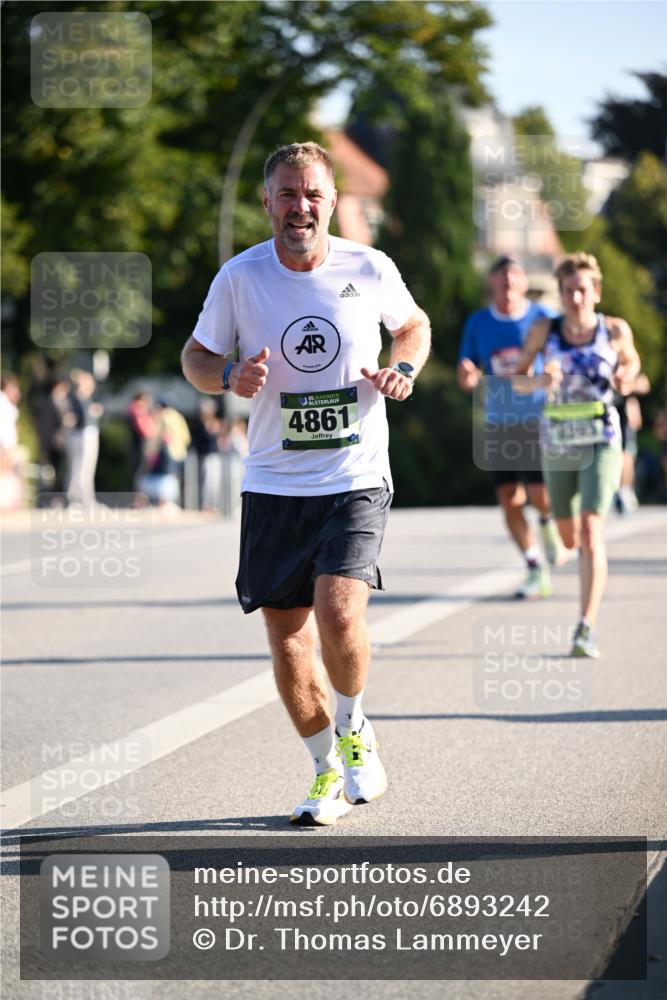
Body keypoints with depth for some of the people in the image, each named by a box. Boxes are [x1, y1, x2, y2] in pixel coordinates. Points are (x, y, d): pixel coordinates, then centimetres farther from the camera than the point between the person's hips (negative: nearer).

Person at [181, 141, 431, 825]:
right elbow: (196, 356, 9)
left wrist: (404, 371, -4)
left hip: (356, 480, -2)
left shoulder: (371, 270, -3)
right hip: (273, 486, 2)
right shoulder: (239, 278, -4)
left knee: (338, 613, -20)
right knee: (287, 639, 3)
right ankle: (328, 770, 24)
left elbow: (413, 325, 17)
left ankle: (354, 730, 10)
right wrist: (230, 376, -13)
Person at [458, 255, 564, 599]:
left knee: (541, 496, -12)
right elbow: (467, 381, 11)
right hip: (498, 424, 3)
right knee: (510, 500, -1)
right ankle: (536, 571, 11)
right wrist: (467, 374, -12)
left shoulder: (544, 319, 0)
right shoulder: (477, 324, 6)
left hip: (539, 420, -2)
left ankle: (549, 522, 25)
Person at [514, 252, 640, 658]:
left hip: (601, 444, -3)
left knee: (591, 531, -19)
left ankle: (587, 628, -22)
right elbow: (517, 379, 3)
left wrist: (626, 378, -7)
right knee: (570, 538, 16)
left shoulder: (615, 330, -4)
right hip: (557, 443, 3)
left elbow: (631, 360, 16)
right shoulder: (544, 330, -4)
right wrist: (539, 380, -19)